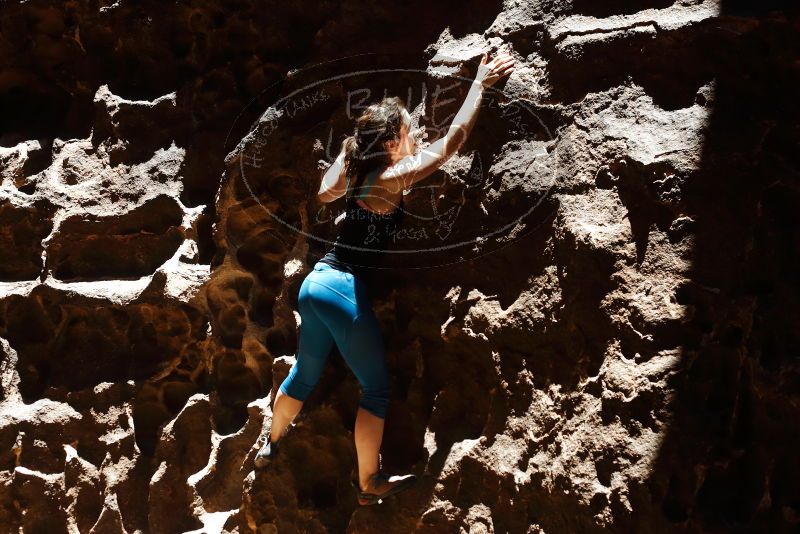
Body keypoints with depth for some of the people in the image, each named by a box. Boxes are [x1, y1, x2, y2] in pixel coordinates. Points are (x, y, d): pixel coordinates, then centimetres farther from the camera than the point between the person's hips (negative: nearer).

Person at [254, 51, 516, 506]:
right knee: (378, 388, 6)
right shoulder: (393, 178, -14)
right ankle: (370, 484, 14)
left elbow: (326, 193, 29)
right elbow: (454, 139, -12)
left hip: (317, 281, 8)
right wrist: (481, 83, -3)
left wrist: (348, 150, 25)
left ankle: (271, 446, 45)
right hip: (345, 289, -8)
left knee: (306, 373, 26)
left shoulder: (358, 171, 8)